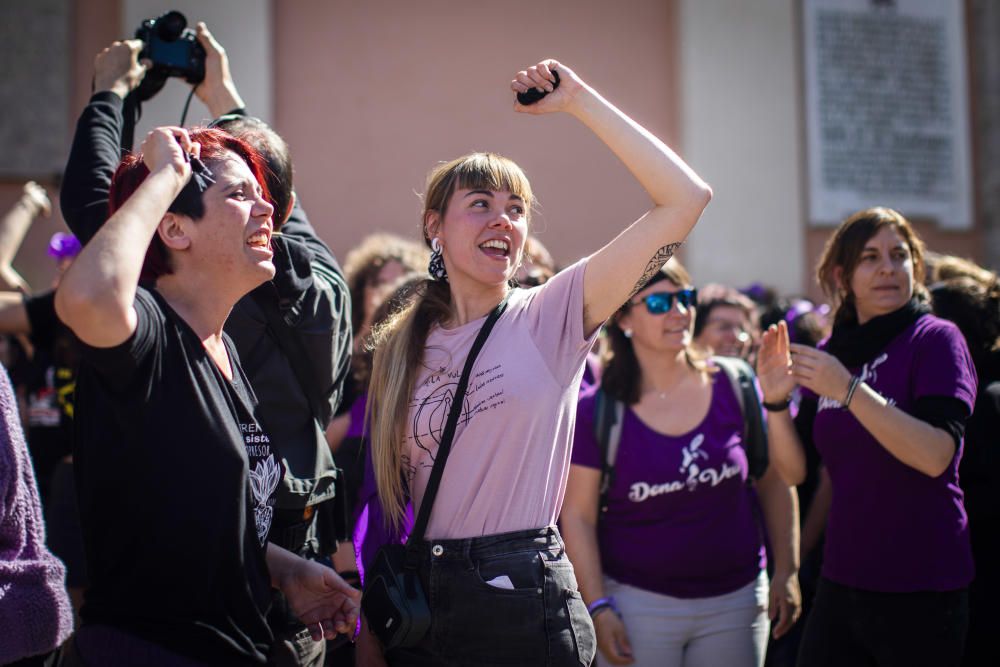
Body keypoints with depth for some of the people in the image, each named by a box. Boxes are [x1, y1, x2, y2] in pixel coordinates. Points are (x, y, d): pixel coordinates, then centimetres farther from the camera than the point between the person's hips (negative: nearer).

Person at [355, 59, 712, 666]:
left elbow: (687, 198, -12)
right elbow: (385, 495, 10)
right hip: (419, 608, 3)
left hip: (530, 600, -3)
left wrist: (578, 99, -8)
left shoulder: (552, 316, -3)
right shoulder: (399, 349, 8)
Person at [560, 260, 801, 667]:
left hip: (735, 600, 2)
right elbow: (577, 515, -4)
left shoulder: (735, 387, 0)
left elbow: (774, 483, 7)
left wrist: (786, 571, 3)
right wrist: (599, 607, -9)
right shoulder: (597, 411, -6)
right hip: (639, 603, -2)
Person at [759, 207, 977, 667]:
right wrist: (777, 398, -11)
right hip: (841, 581, 5)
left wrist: (847, 390, -26)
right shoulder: (830, 354, 8)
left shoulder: (936, 340, -7)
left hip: (920, 589, -5)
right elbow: (795, 470, 4)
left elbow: (936, 455, -21)